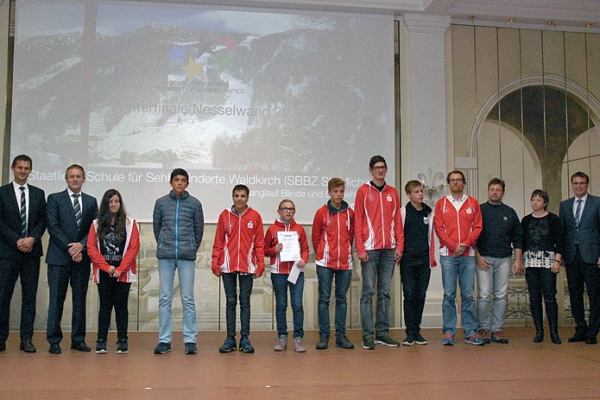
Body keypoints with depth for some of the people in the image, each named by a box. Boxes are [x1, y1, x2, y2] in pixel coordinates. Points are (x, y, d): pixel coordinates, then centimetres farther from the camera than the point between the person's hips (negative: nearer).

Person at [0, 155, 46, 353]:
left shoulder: (38, 194, 13)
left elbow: (43, 220, 7)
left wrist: (32, 238, -9)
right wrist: (17, 241, -12)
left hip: (31, 250, 2)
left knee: (30, 296, 4)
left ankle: (26, 339, 8)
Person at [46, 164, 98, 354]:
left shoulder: (91, 201, 13)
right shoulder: (55, 199, 5)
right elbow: (53, 227, -5)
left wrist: (81, 245, -11)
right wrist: (70, 248, -12)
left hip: (82, 257, 3)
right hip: (59, 257, -3)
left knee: (80, 299, 6)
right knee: (56, 299, 0)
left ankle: (78, 339, 14)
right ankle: (54, 340, 8)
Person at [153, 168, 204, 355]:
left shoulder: (195, 204, 4)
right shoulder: (161, 203, 6)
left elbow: (199, 229, 10)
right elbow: (156, 227, 13)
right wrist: (163, 246, 13)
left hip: (187, 257, -1)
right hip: (165, 257, 1)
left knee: (188, 299, 1)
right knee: (164, 299, 3)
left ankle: (190, 340, 6)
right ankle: (164, 340, 10)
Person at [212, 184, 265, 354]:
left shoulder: (255, 216, 2)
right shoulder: (225, 215, 4)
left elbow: (259, 243, 2)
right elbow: (218, 242, 5)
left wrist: (260, 264, -3)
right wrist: (215, 263, -1)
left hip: (247, 266, -1)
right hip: (228, 266, 1)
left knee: (245, 302, 5)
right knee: (230, 301, 6)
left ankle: (245, 338, 11)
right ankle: (230, 338, 12)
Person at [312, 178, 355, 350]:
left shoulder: (350, 213, 5)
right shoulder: (321, 213, -1)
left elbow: (351, 236, 12)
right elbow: (315, 238, 5)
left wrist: (345, 252, 8)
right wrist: (321, 255, 8)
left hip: (345, 263, 2)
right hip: (325, 263, -2)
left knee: (342, 299, 8)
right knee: (324, 298, 1)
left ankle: (341, 335, 14)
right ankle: (324, 335, 7)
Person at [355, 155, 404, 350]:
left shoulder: (392, 193, 13)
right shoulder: (363, 191, 2)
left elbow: (397, 221, 11)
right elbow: (358, 222, -3)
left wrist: (399, 246, 2)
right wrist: (360, 249, -10)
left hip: (389, 249, 4)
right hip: (370, 249, -4)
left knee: (385, 292, 8)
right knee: (368, 292, -3)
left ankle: (382, 332, 15)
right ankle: (368, 336, 0)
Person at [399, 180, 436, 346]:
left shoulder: (429, 212, 12)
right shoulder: (403, 212, -1)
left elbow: (431, 236, 15)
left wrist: (432, 257, 11)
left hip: (424, 260, 4)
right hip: (408, 260, -4)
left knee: (421, 296, 6)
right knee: (409, 295, -3)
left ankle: (417, 331, 14)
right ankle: (410, 333, 3)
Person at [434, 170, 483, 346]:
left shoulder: (473, 203, 12)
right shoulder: (441, 203, 9)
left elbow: (477, 227, 6)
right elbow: (439, 228, 1)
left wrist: (466, 244, -9)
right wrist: (454, 246, -9)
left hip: (468, 254, 1)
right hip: (447, 254, -1)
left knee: (468, 295, 2)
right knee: (449, 295, -1)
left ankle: (471, 332, 7)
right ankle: (449, 332, 3)